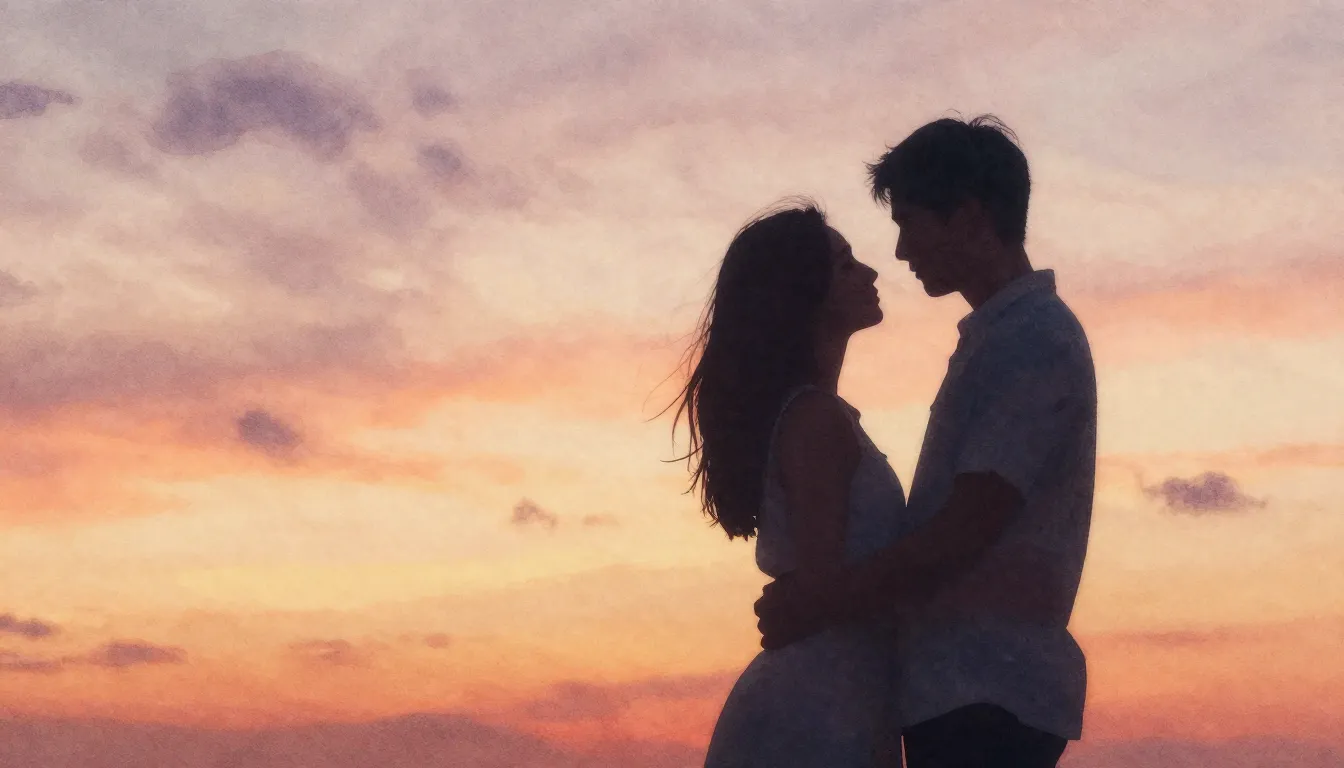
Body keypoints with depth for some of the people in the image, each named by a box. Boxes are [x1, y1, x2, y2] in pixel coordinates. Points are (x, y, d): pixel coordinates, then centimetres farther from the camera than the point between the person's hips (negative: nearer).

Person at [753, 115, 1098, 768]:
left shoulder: (1031, 339, -11)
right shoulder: (1001, 335, 20)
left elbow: (965, 530, -17)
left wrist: (817, 606, -9)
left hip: (983, 696, -9)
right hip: (962, 689, 9)